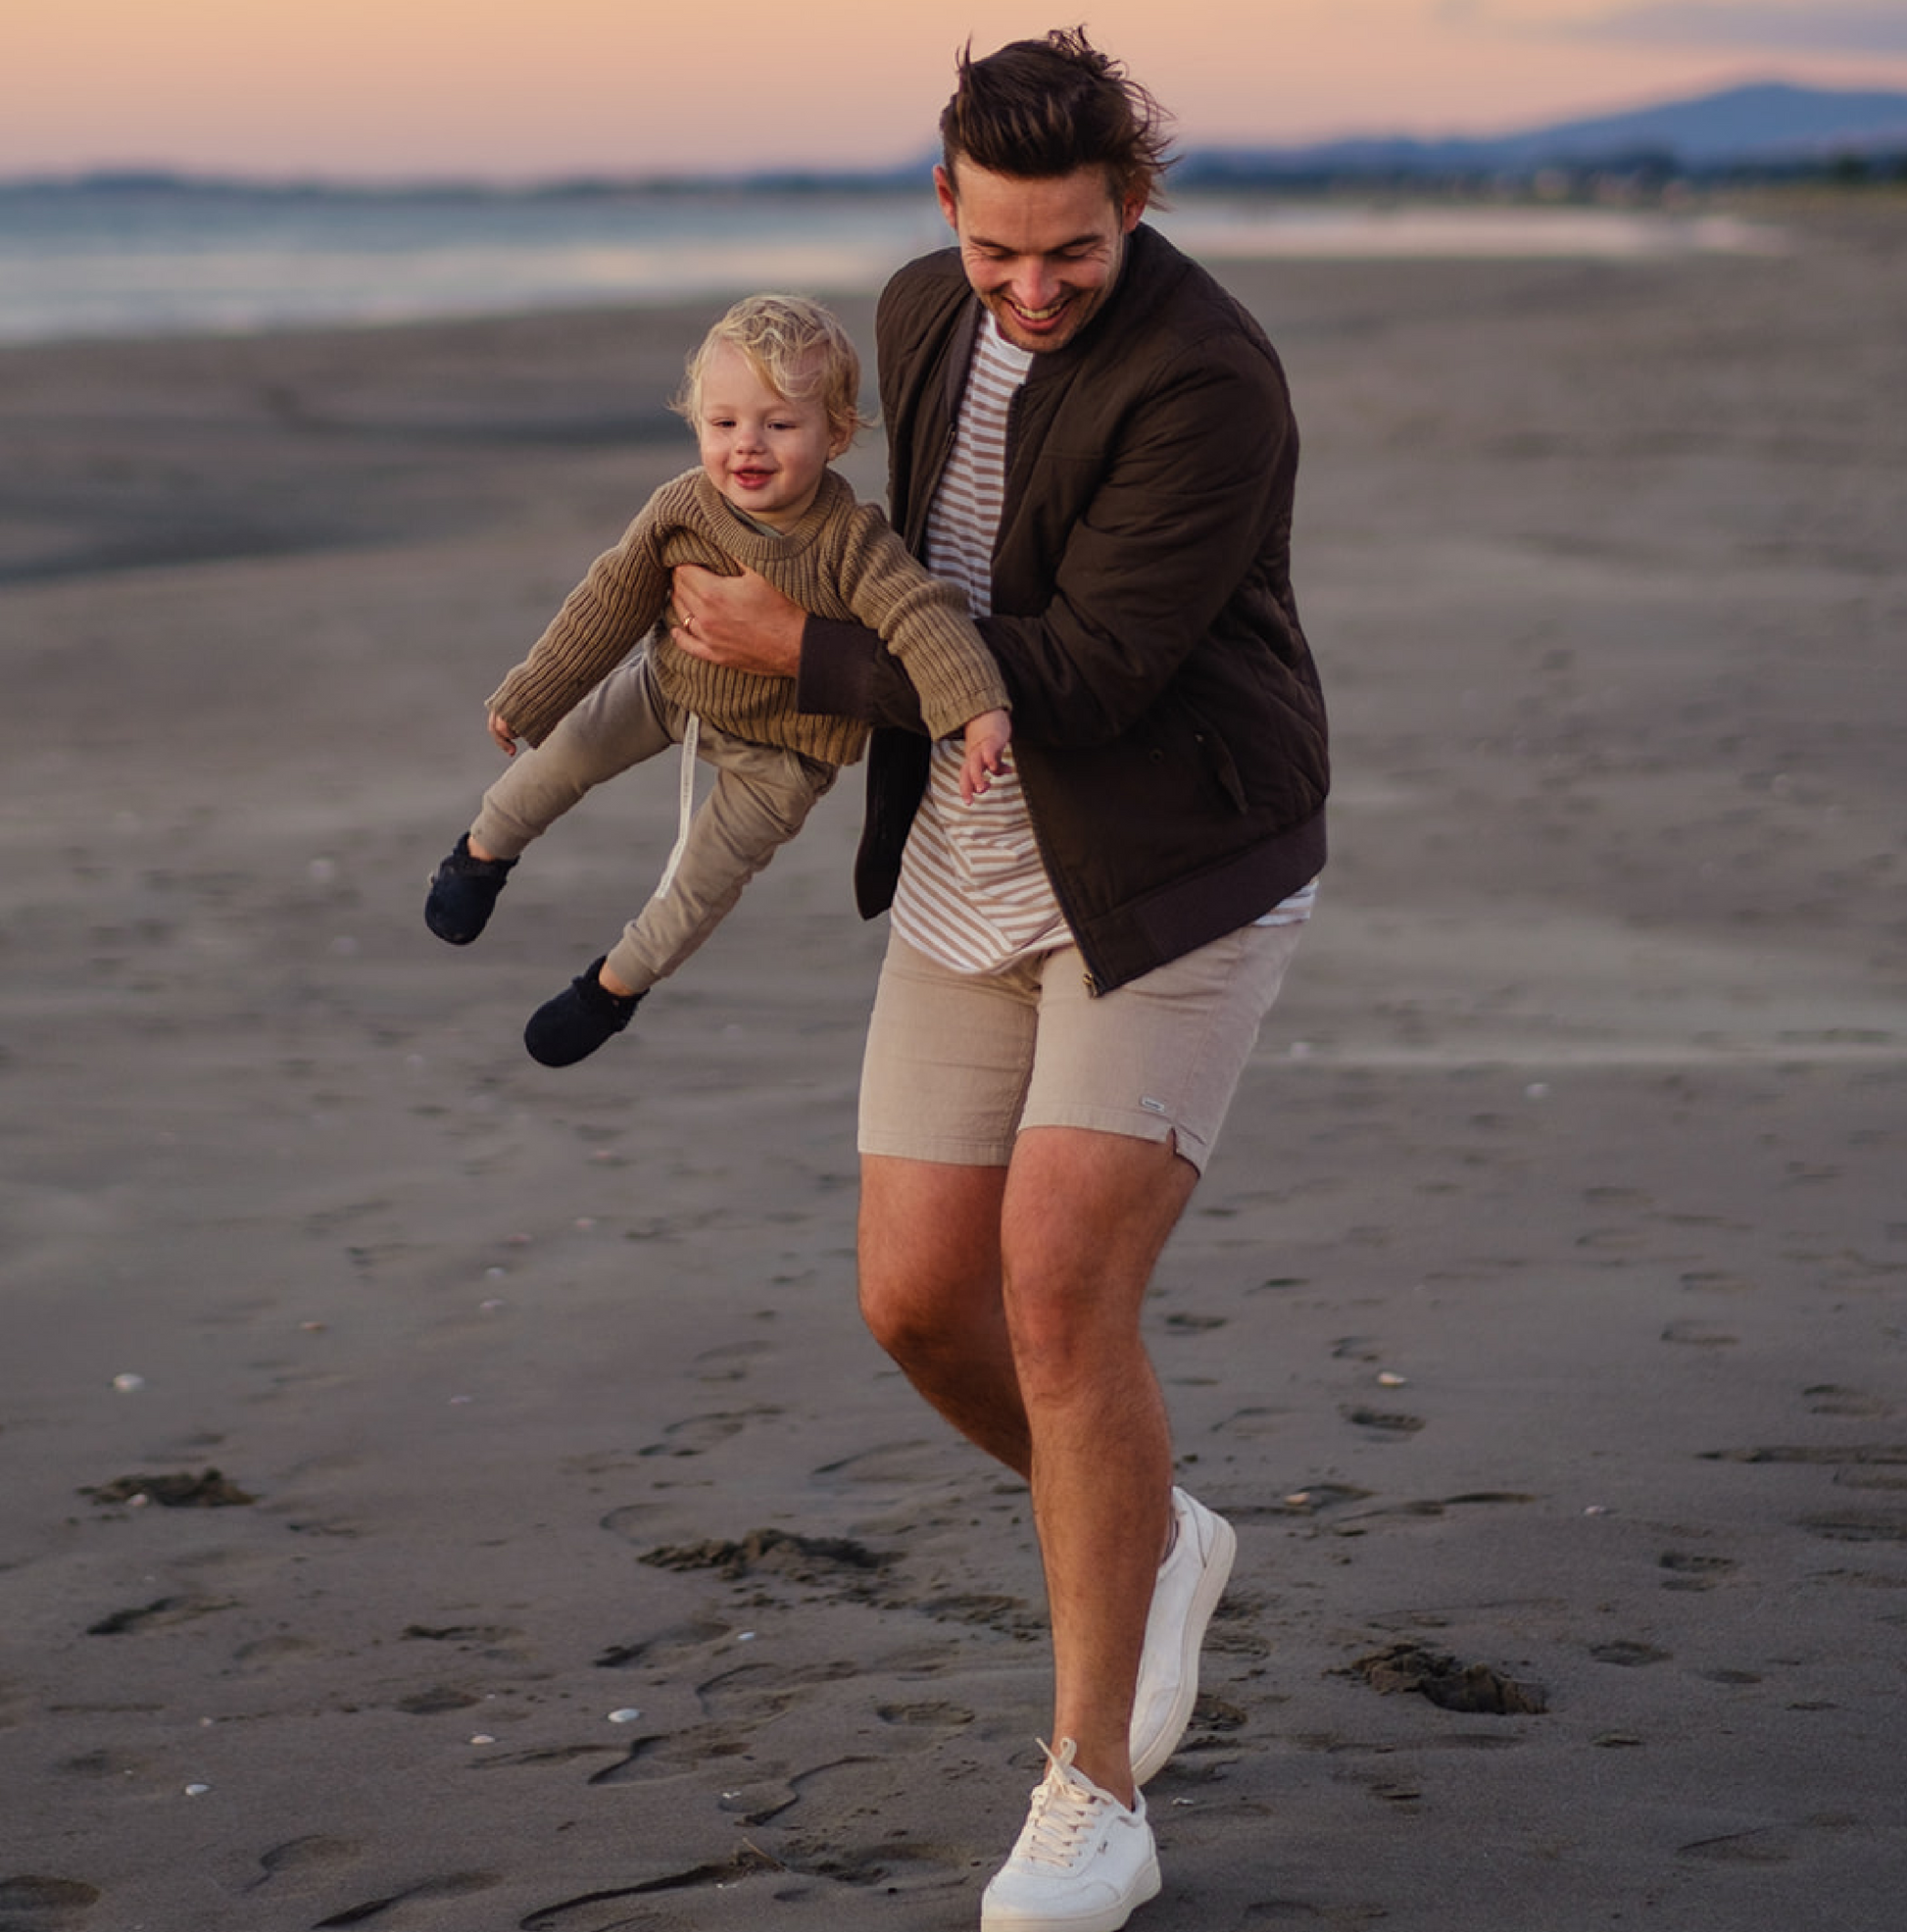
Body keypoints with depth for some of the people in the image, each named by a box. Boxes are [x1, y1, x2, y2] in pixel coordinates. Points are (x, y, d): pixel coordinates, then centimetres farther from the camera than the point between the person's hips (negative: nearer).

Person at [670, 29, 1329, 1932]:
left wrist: (798, 649, -18)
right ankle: (1152, 1541, 32)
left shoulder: (1207, 383, -23)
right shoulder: (925, 311, 2)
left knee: (1062, 1287, -19)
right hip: (973, 880, 7)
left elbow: (1085, 673, -25)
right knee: (918, 1301, 2)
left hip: (1174, 884, -7)